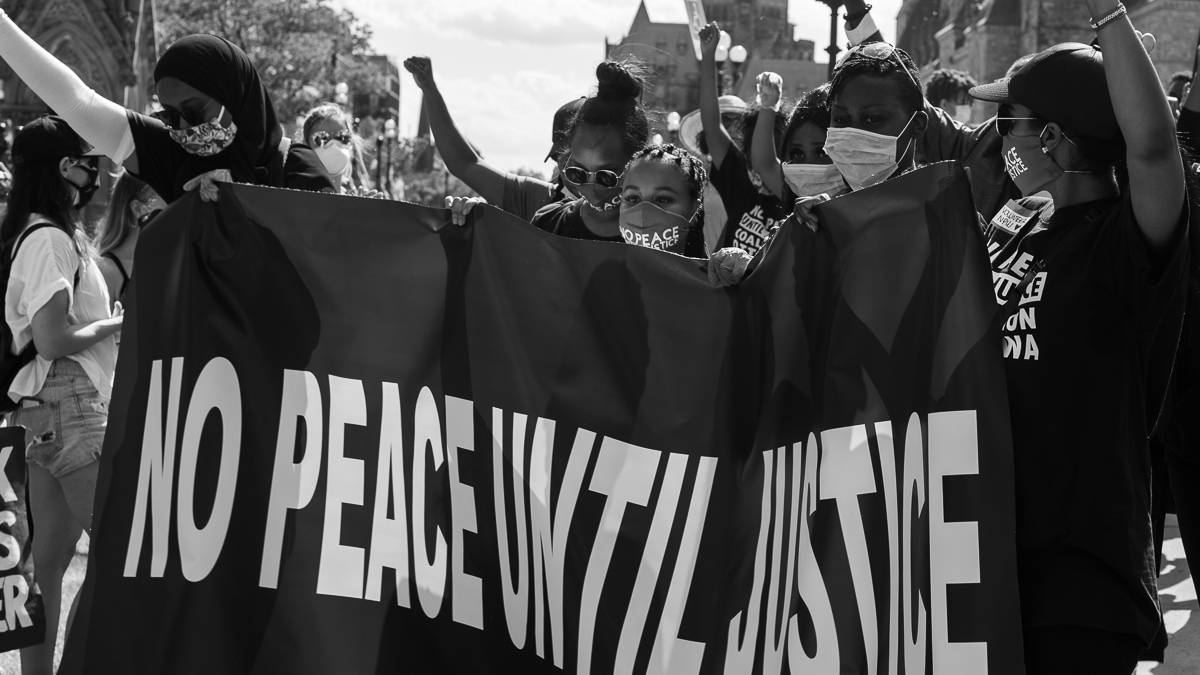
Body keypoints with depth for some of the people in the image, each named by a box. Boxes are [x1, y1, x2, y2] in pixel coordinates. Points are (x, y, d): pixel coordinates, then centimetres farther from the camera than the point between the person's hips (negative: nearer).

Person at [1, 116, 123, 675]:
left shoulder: (62, 232, 16)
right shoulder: (49, 239, -13)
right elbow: (52, 340, -19)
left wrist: (113, 320, 7)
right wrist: (118, 323, -8)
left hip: (53, 414, 10)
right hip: (68, 404, -10)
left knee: (50, 560, 9)